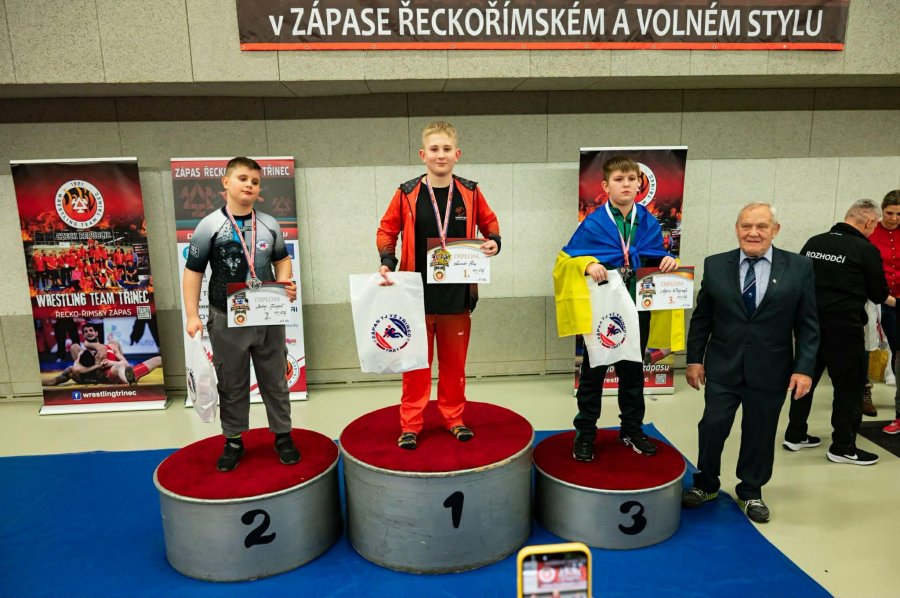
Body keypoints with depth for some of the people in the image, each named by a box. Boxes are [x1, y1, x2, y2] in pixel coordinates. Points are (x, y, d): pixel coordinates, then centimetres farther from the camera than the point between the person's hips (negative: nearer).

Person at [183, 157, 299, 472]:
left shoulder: (269, 224, 3)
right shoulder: (209, 226, -6)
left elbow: (281, 260, 15)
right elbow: (193, 271, -3)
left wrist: (286, 284, -7)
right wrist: (192, 315, -9)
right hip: (227, 319, -2)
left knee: (275, 380, 12)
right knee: (232, 384, 12)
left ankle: (283, 436, 27)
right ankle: (233, 440, 29)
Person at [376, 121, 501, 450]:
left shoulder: (470, 192, -1)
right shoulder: (407, 193, -5)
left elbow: (489, 223, 12)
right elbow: (386, 231, 3)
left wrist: (493, 242, -9)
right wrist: (387, 261, -14)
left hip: (457, 296, 2)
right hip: (417, 295, -1)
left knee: (454, 361, 13)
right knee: (415, 362, 8)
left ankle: (453, 417, 30)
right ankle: (411, 424, 21)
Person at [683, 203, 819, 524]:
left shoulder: (800, 267, -2)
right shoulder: (715, 265, 0)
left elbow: (807, 325, -1)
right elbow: (701, 319, 4)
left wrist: (804, 368, -7)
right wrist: (694, 359, 2)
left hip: (769, 371, 0)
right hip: (723, 367, 0)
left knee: (759, 434, 11)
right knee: (712, 427, 4)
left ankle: (751, 492, 33)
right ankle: (705, 485, 26)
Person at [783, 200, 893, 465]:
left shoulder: (814, 242, 6)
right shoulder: (866, 250, -9)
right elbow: (878, 294, 1)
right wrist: (893, 301, 23)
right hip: (843, 328, -6)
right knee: (850, 385, 7)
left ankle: (795, 435, 25)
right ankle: (842, 447, 14)